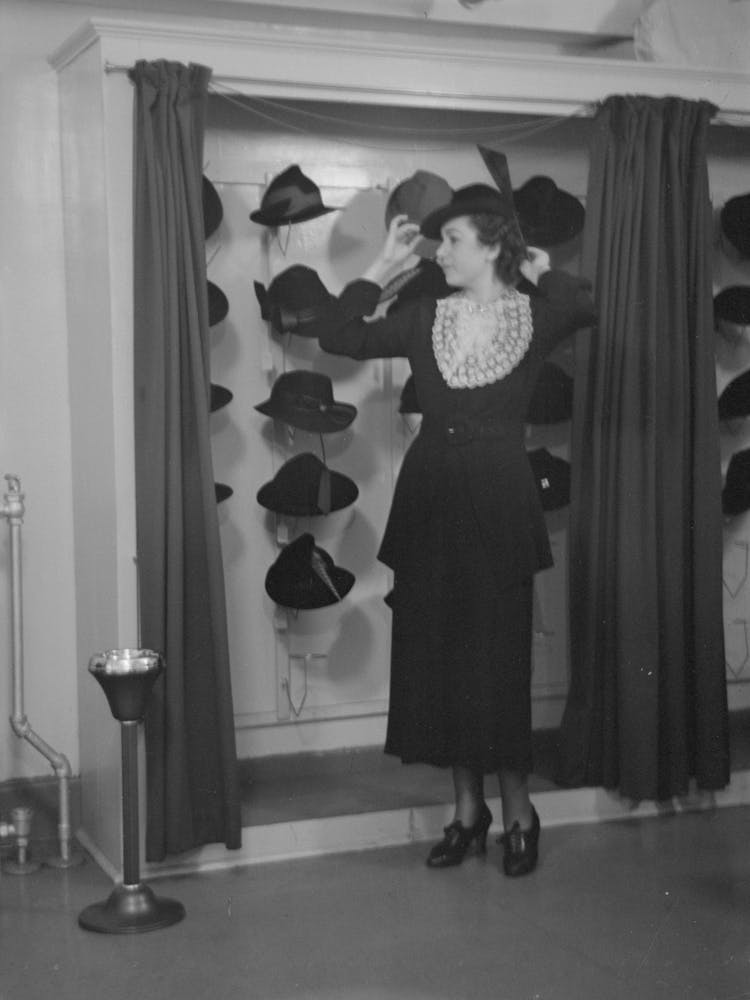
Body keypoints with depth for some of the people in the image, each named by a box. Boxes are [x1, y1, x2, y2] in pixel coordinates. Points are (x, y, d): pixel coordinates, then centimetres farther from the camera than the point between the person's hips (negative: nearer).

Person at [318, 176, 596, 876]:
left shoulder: (533, 316, 0)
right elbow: (339, 338, 2)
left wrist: (538, 269, -7)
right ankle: (468, 809, 20)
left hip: (497, 501, -3)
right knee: (437, 653, 6)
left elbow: (585, 306, -22)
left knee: (499, 654, 0)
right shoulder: (425, 318, 8)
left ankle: (517, 812, 15)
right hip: (429, 497, 4)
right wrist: (383, 265, 4)